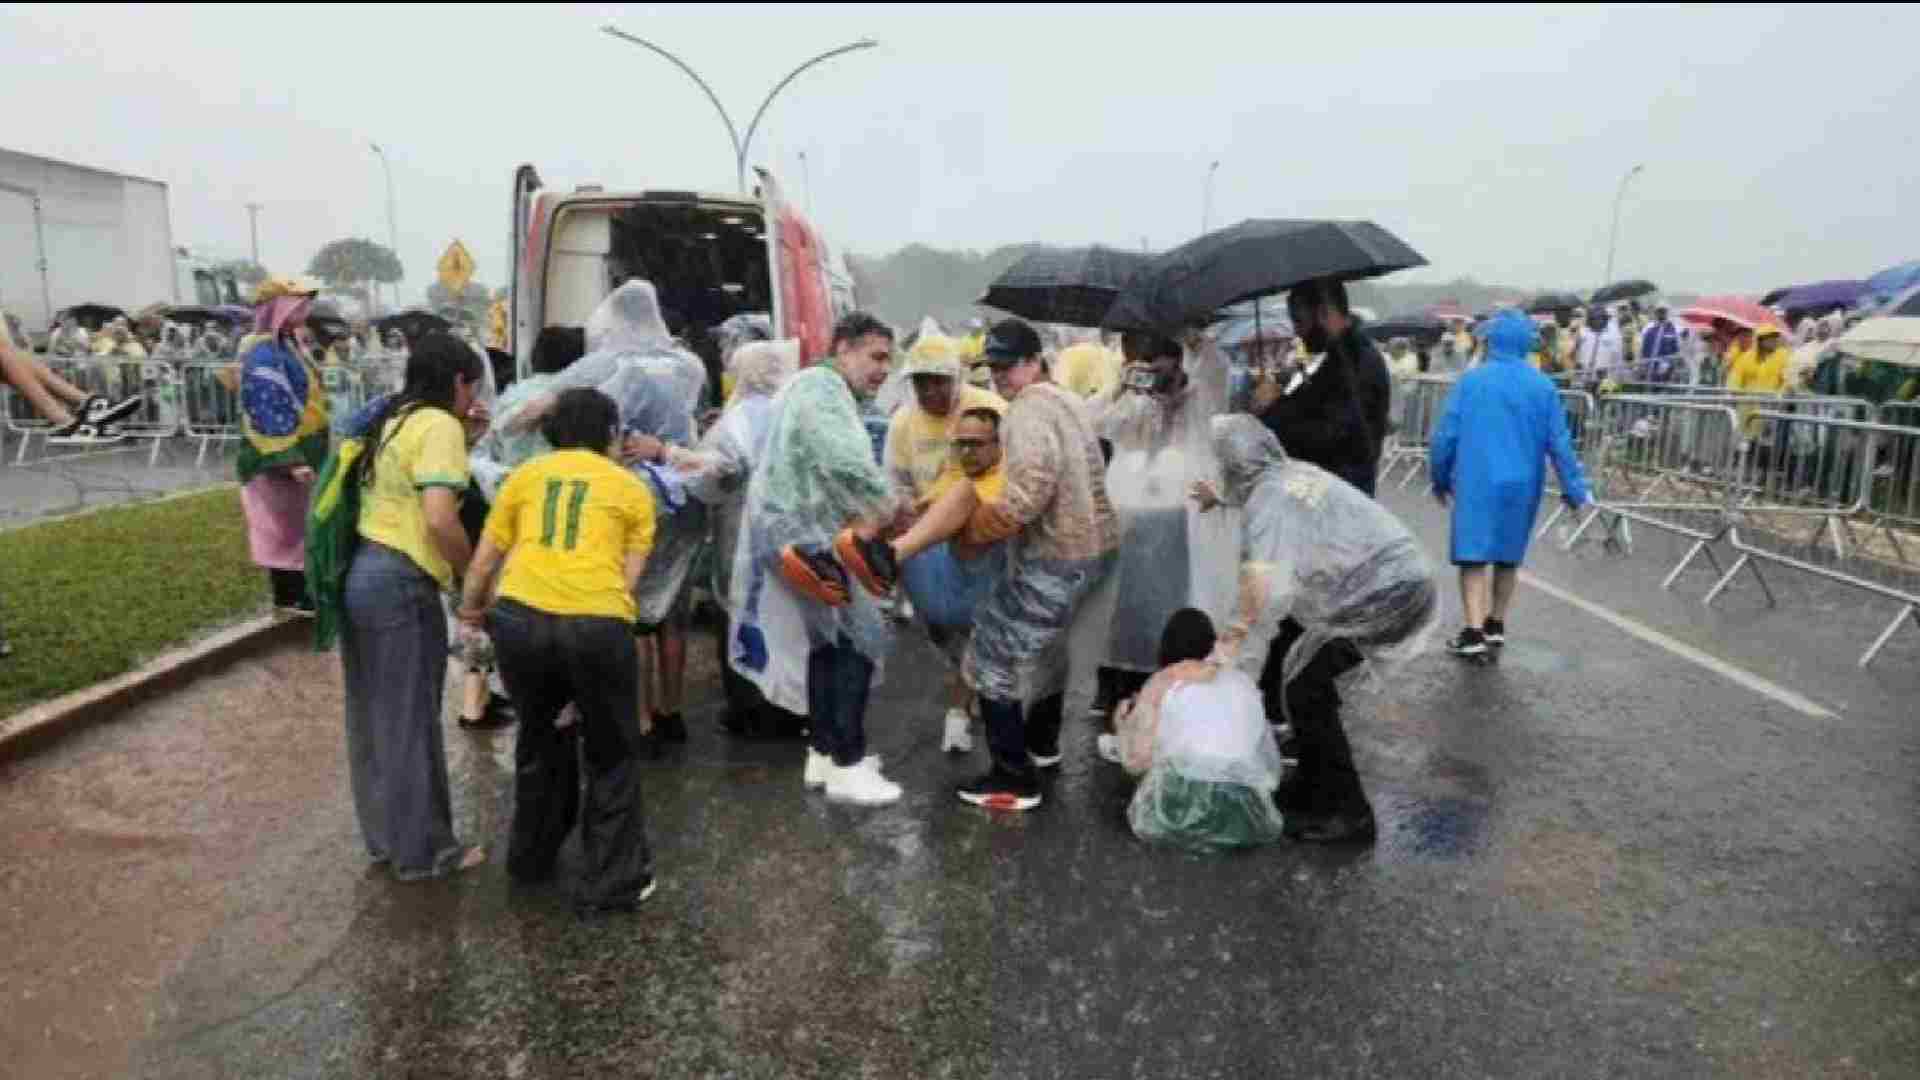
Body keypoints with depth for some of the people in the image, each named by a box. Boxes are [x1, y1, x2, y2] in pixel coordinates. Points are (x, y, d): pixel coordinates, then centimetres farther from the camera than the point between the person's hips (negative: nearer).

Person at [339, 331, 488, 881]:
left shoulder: (390, 419, 15)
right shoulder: (439, 425, -12)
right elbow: (440, 519, -23)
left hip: (359, 574, 9)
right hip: (399, 585, -9)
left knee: (372, 716, 18)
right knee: (409, 720, 3)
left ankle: (383, 836, 32)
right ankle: (422, 849, 16)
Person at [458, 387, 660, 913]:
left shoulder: (524, 474, 19)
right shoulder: (633, 488, 15)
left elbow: (485, 559, 20)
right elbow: (629, 576, 8)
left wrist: (472, 606, 38)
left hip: (521, 618, 3)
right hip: (597, 625, -3)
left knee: (539, 737, 29)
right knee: (612, 754, 19)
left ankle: (531, 858, 44)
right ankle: (612, 881, 22)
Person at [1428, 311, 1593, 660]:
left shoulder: (1471, 380, -5)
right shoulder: (1543, 386, 0)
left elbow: (1446, 434, -5)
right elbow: (1559, 443, 0)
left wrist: (1440, 478, 8)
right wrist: (1575, 491, 6)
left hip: (1476, 482, -3)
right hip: (1521, 485, 3)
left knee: (1474, 556, -3)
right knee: (1508, 557, 16)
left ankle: (1474, 634, -11)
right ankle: (1496, 627, 25)